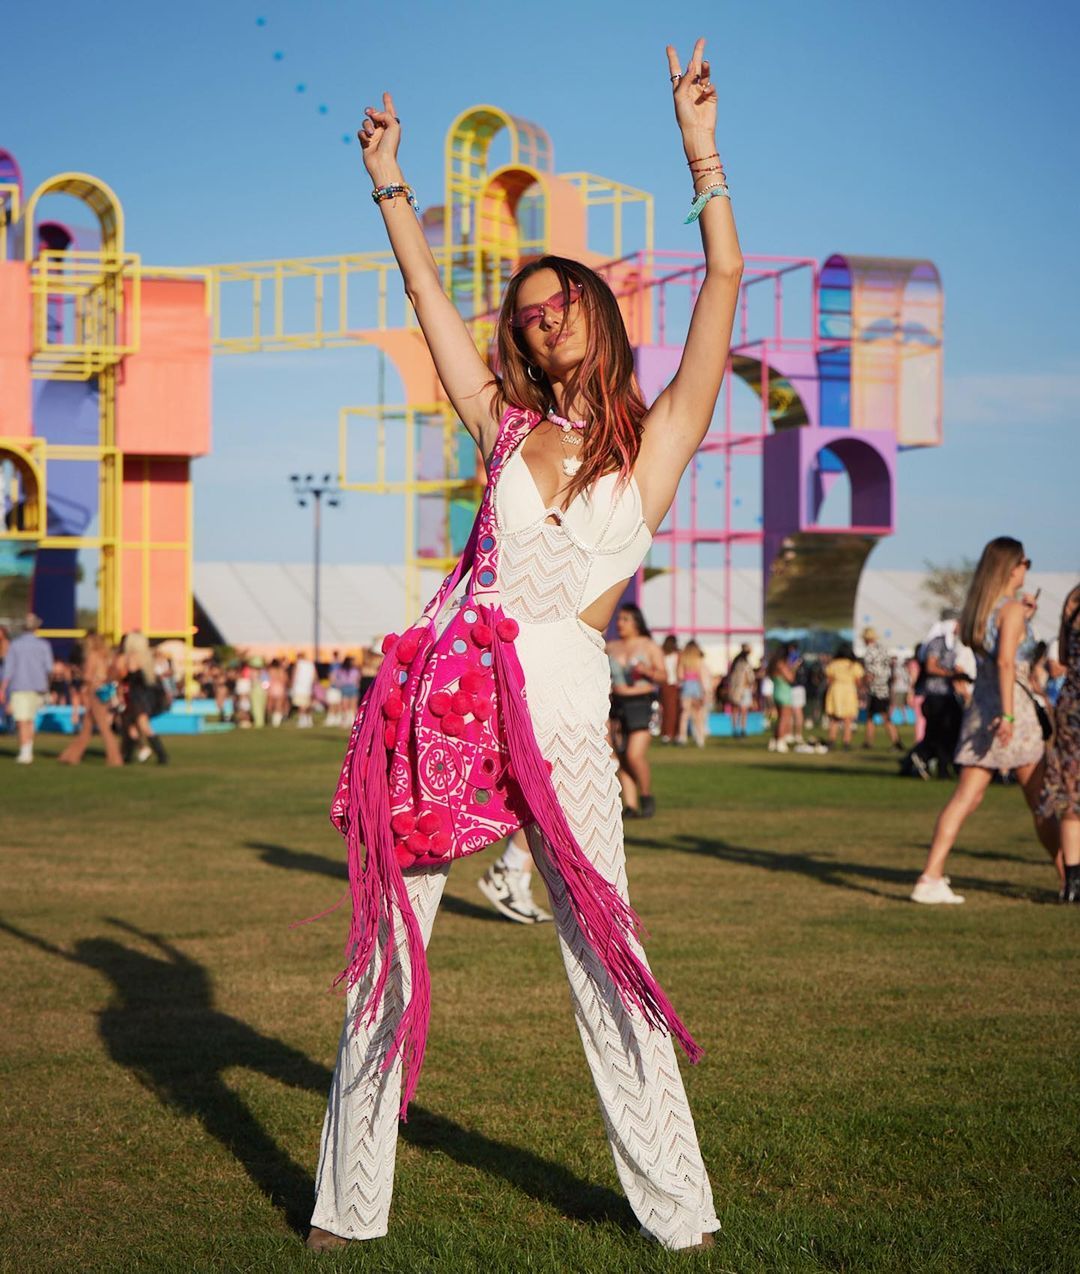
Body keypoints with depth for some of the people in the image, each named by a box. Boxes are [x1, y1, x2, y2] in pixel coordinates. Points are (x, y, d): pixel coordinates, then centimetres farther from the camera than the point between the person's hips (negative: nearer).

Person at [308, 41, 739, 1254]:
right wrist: (390, 184, 20)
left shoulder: (657, 437, 7)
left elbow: (725, 276, 1)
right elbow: (427, 290, 20)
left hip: (565, 711, -3)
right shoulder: (508, 428, 15)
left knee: (601, 953, -2)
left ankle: (678, 1209, 8)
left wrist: (700, 147, -1)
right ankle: (348, 1201, 14)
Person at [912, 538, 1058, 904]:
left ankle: (930, 878, -9)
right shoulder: (1012, 609, -10)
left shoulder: (976, 608, 13)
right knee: (1041, 801, 5)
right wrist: (1008, 713, -26)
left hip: (979, 706, 7)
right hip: (1011, 706, -7)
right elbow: (1006, 661, -21)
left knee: (966, 798, 1)